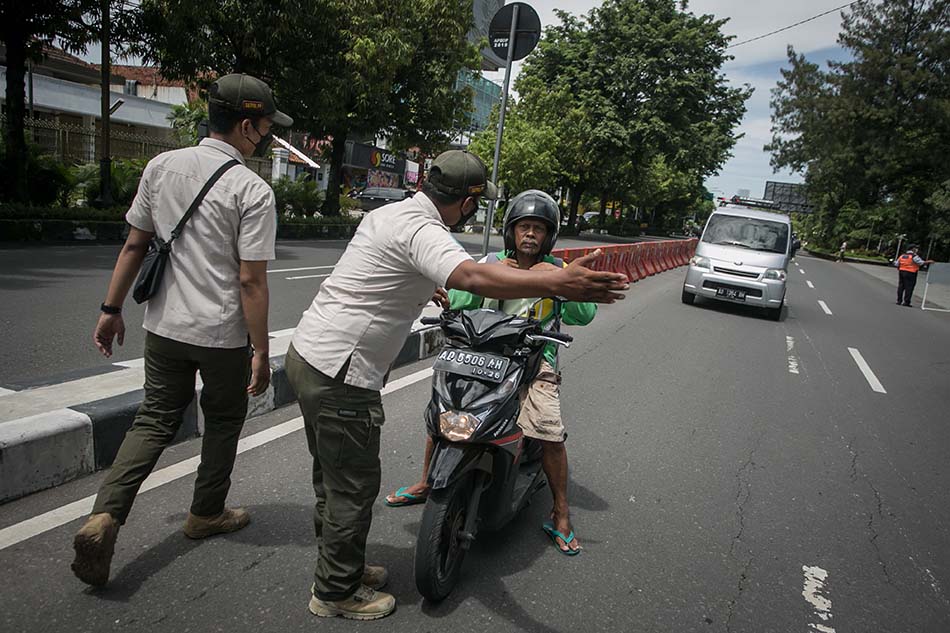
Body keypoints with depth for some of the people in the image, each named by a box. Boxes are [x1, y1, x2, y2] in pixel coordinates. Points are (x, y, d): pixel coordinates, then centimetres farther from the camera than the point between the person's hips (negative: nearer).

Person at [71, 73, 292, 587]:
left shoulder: (161, 166, 2)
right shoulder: (253, 191, -15)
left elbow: (134, 244, 6)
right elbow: (251, 280, -17)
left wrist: (111, 308, 14)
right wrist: (260, 353, -11)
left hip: (164, 326, 5)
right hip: (223, 334, -4)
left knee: (154, 420, 15)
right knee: (222, 424, 17)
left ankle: (103, 517, 1)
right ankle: (206, 514, 32)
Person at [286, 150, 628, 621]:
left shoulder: (389, 212, 11)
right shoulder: (420, 230, -20)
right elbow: (471, 276, -41)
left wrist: (424, 287, 50)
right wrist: (559, 284, -49)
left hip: (306, 353, 10)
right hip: (339, 375, -10)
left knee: (333, 475, 23)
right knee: (354, 488, 6)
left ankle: (339, 566, 41)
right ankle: (336, 592, 24)